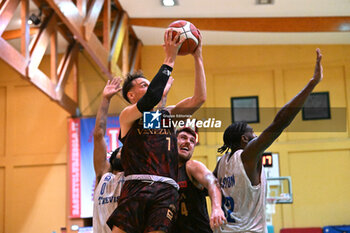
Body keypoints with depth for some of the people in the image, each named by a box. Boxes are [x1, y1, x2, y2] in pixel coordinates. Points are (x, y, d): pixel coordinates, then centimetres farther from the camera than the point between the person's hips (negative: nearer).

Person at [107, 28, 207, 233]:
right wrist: (169, 59, -6)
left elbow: (199, 98, 14)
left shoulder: (169, 114, 24)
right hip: (137, 186, -3)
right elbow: (151, 98, -9)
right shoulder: (127, 115, 11)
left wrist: (198, 58, 12)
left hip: (166, 191, 3)